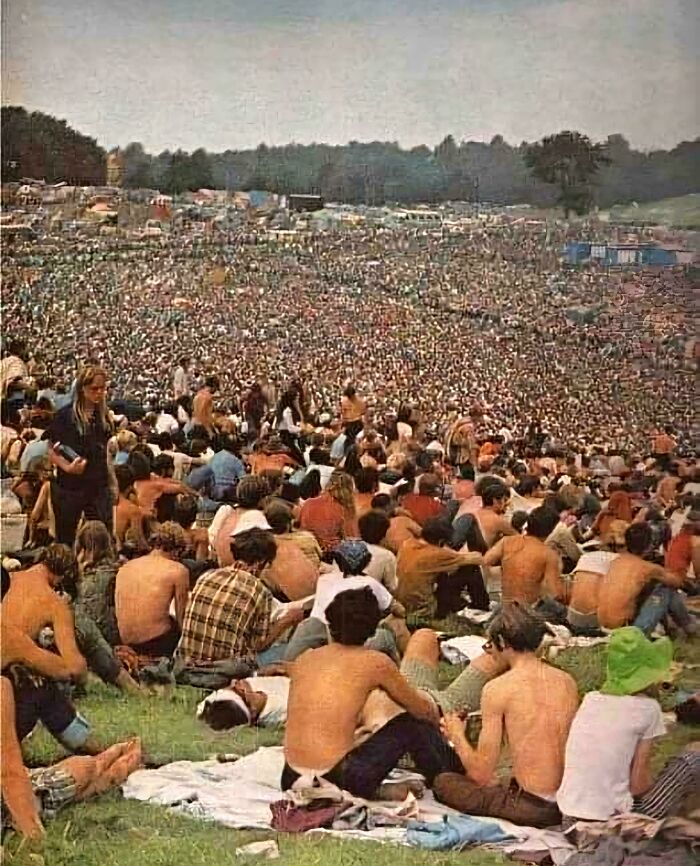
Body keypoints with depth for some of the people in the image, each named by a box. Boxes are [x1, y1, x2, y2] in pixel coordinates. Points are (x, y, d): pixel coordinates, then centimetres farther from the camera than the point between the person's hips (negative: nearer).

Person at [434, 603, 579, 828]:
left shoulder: (497, 689, -11)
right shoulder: (567, 681, 5)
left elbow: (482, 774, -9)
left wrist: (457, 736, 9)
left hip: (532, 808, -7)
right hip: (572, 803, 7)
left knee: (443, 783, 11)